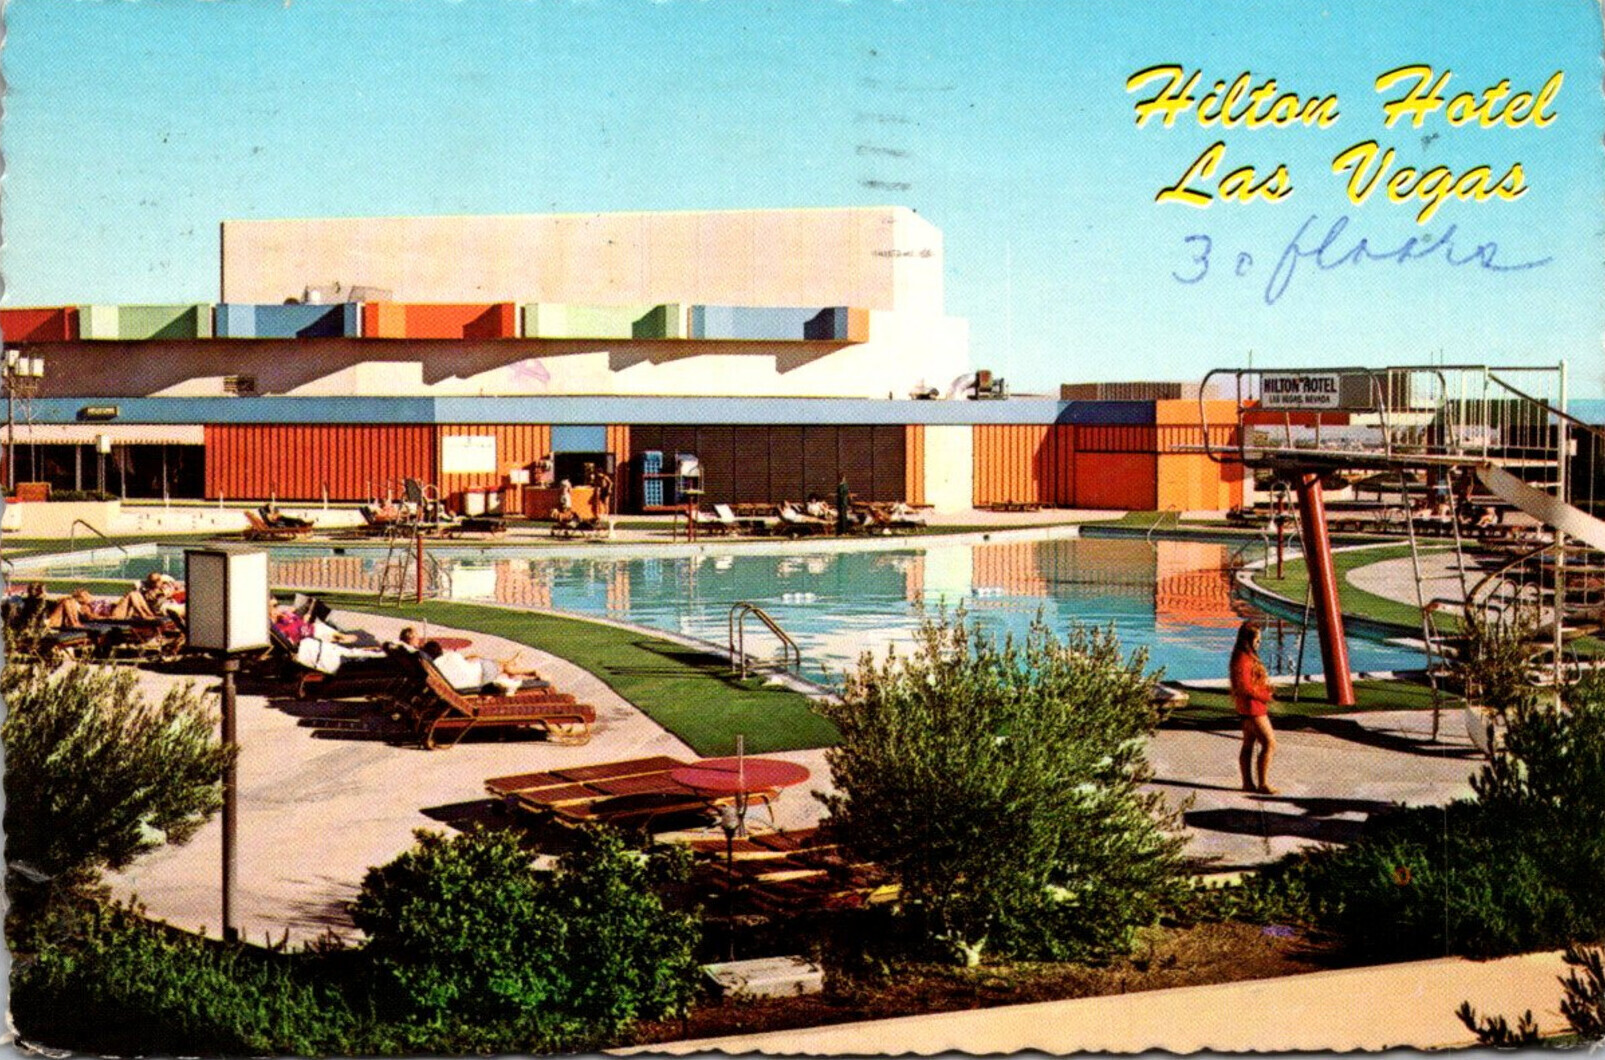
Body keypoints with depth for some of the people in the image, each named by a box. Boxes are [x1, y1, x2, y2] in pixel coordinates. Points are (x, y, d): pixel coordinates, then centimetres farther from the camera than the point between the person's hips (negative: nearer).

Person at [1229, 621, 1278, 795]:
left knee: (1248, 745, 13)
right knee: (1269, 743, -9)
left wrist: (1266, 684, 2)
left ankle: (1248, 783, 18)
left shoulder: (1249, 657, 13)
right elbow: (1244, 687, -24)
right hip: (1252, 707, -11)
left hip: (1254, 707, 11)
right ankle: (1263, 784, -6)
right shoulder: (1243, 659, -20)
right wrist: (1265, 696, -14)